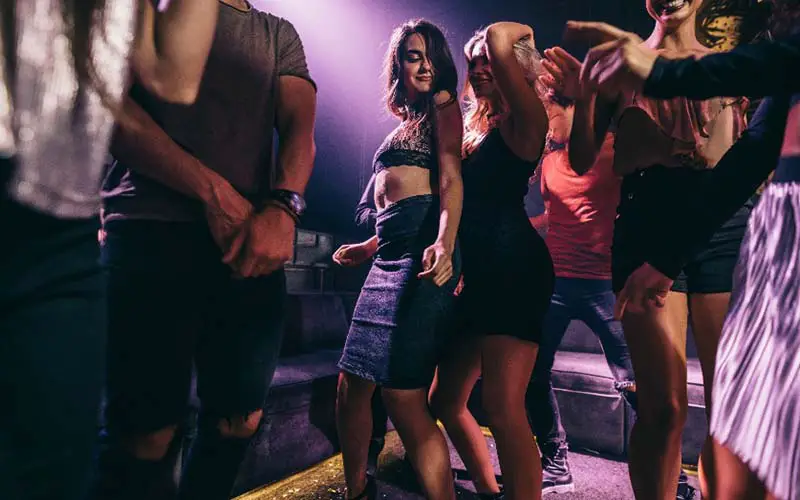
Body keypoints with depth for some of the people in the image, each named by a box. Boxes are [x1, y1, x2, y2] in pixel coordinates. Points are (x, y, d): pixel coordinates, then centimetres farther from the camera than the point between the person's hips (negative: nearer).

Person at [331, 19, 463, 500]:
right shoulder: (406, 122, 27)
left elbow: (451, 181, -11)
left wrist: (444, 245, -27)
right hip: (390, 256, 8)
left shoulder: (442, 105, 5)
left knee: (404, 397, -14)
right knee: (352, 385, 10)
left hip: (421, 252, -8)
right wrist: (371, 246, 31)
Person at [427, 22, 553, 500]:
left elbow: (496, 36, -15)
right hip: (479, 273, 9)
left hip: (513, 267, -9)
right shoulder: (477, 131, 22)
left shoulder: (524, 120, -2)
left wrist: (521, 32, 7)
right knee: (446, 401, 13)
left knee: (503, 408, -15)